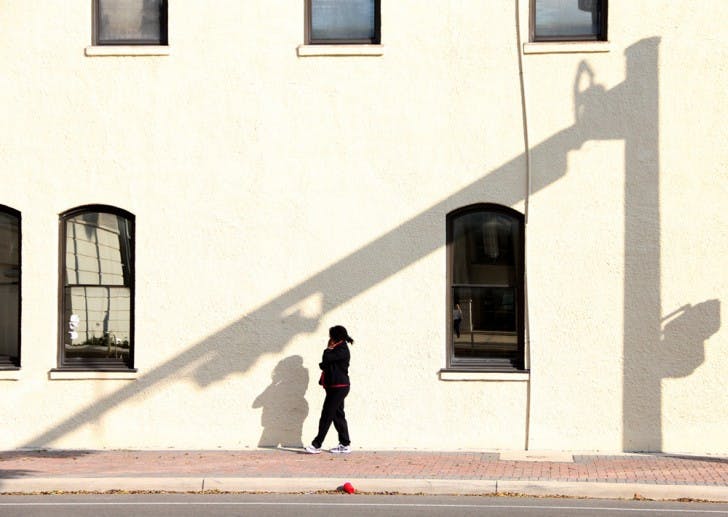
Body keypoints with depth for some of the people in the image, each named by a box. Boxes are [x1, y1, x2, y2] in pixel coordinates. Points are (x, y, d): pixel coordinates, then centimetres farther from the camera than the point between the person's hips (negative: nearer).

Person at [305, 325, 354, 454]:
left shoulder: (342, 350, -15)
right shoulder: (338, 349, 17)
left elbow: (326, 359, -24)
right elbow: (325, 364, 20)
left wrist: (329, 348, -6)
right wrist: (324, 366, -2)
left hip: (338, 387, -10)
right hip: (336, 387, 10)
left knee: (326, 416, -8)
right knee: (338, 415, 11)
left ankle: (317, 445, -6)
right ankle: (345, 444, 15)